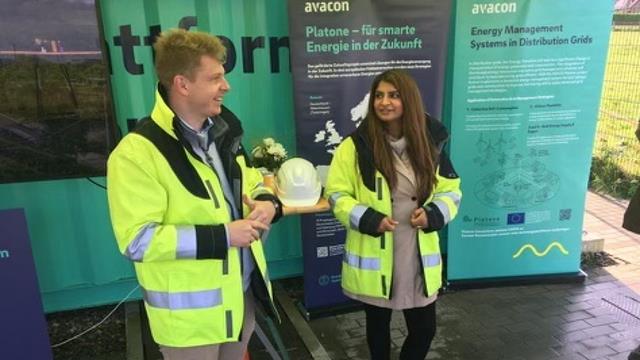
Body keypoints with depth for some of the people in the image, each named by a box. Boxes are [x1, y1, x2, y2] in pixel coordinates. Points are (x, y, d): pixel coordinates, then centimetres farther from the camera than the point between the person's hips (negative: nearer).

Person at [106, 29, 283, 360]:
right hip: (190, 311, -7)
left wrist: (267, 203, -6)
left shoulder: (223, 131, 5)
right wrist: (222, 236, -24)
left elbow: (247, 182, 18)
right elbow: (137, 240, -23)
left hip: (242, 291, 7)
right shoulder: (137, 153, -20)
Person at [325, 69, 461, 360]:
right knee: (378, 324, 17)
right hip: (374, 257, -2)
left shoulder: (429, 144, 2)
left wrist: (433, 215, -11)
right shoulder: (355, 146, -8)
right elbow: (336, 195, -6)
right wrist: (369, 220, -20)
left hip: (419, 256, 3)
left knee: (424, 328, 12)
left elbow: (451, 191, 9)